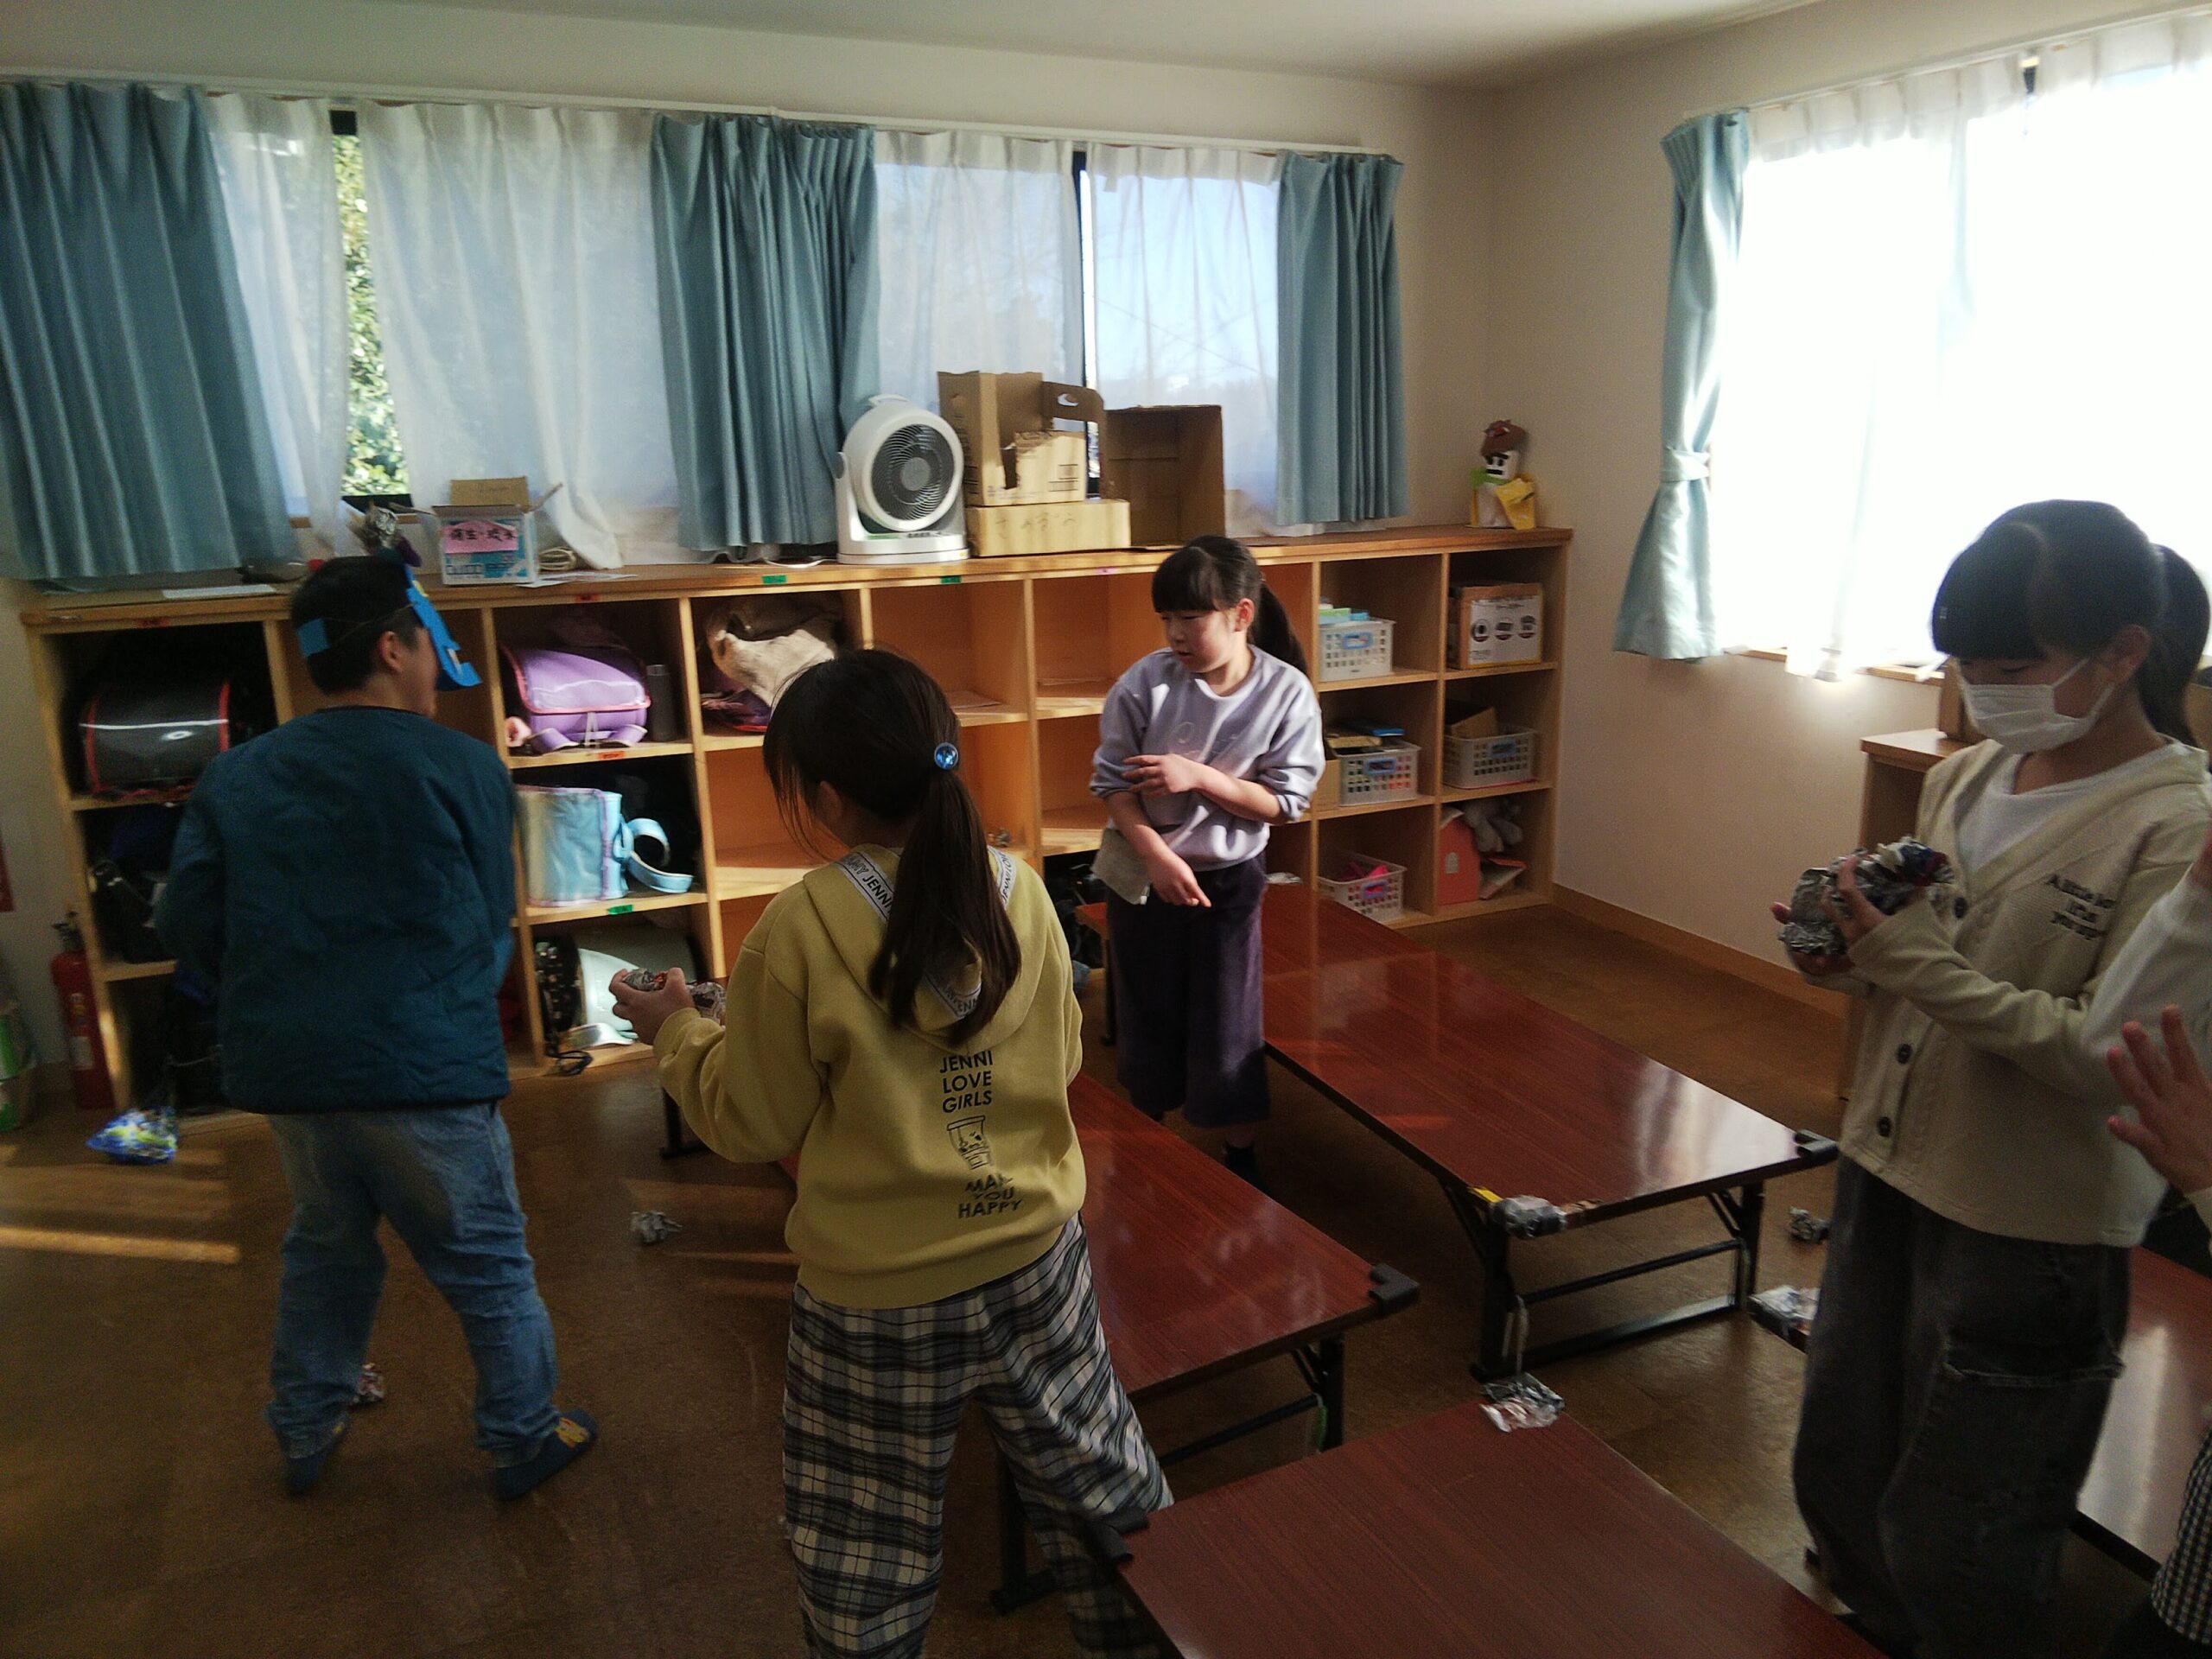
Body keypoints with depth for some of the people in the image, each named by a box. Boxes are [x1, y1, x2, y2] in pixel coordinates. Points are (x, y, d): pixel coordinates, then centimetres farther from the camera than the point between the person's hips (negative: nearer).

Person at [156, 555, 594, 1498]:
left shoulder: (235, 774, 3)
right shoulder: (464, 767, -8)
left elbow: (187, 924, 0)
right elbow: (495, 921, 1)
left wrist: (281, 986, 17)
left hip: (284, 1073, 5)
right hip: (425, 1070, -5)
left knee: (326, 1246, 26)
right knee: (487, 1267, 12)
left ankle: (303, 1435, 40)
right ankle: (523, 1440, 25)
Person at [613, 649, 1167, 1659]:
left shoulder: (802, 930, -20)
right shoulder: (1017, 892, -8)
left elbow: (753, 1126, -8)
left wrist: (677, 1032, 8)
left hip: (878, 1302, -3)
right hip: (1035, 1263, 4)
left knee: (865, 1563, 18)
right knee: (1098, 1486, 24)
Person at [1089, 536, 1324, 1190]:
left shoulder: (1287, 693, -15)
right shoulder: (1144, 683, -15)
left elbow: (1287, 802, -13)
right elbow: (1111, 782, -10)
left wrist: (1199, 777, -24)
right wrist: (1156, 854, -22)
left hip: (1231, 878, -1)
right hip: (1143, 873, 1)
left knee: (1228, 1024, 7)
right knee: (1148, 1016, 16)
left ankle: (1241, 1160, 28)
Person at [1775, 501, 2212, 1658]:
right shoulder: (1963, 780, 2)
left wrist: (1926, 966, -27)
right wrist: (1855, 952, -7)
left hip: (2032, 1228, -7)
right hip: (1887, 1174, 7)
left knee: (1952, 1551, 11)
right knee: (1838, 1483, 23)